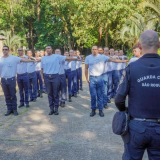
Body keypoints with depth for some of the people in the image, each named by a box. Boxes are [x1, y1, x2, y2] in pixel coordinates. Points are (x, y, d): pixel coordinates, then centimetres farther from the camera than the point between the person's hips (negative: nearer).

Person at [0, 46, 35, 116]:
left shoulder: (13, 58, -2)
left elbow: (23, 59, -8)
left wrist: (33, 60, -17)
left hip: (11, 79, -2)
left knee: (13, 95, 4)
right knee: (7, 96, 9)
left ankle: (14, 109, 15)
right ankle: (9, 109, 19)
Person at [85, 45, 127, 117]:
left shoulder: (102, 57, 0)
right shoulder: (88, 58, 3)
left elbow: (112, 59, -9)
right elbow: (86, 68, 6)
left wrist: (123, 61, -19)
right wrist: (87, 78, 0)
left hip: (100, 78, 0)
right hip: (92, 78, 0)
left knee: (100, 95, 5)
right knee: (93, 95, 4)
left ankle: (100, 110, 14)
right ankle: (93, 110, 16)